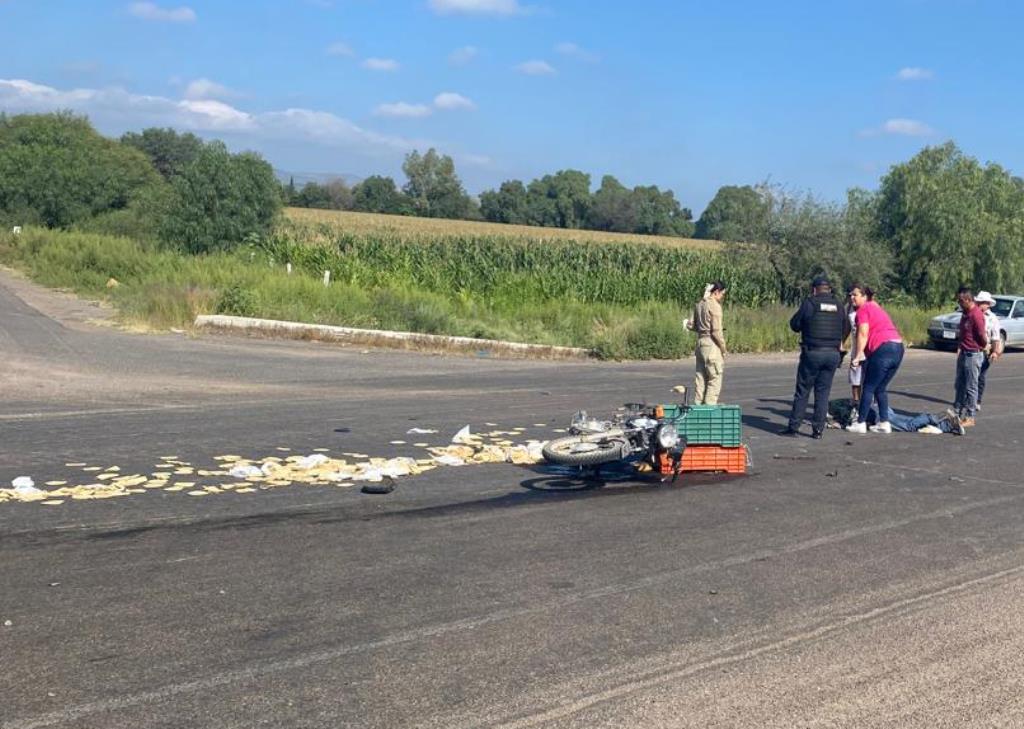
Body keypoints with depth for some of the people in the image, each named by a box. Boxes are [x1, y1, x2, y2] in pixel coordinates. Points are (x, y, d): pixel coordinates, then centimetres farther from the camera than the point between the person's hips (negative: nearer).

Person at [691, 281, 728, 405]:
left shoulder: (699, 304, 11)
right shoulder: (715, 306, -13)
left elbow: (694, 326, 15)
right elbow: (716, 331, -16)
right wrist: (724, 348, -7)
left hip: (700, 341, 8)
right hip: (712, 343, -8)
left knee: (701, 376, 13)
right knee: (715, 377, -2)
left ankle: (698, 404, 17)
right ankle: (710, 405, -4)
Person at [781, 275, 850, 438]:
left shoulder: (810, 303, -5)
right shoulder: (838, 304, 7)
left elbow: (795, 325, 2)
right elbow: (846, 329, 15)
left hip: (813, 353, -3)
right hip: (833, 354, 3)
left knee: (802, 391, 4)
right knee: (823, 392, 8)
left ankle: (794, 426, 6)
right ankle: (818, 429, 6)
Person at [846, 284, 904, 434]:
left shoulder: (863, 310, -1)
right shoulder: (876, 307, 27)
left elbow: (863, 334, -11)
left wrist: (857, 356, -10)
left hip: (883, 349, -9)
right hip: (898, 348, 9)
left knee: (868, 388, 0)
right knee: (881, 388, 16)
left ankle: (861, 423, 3)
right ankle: (884, 424, 13)